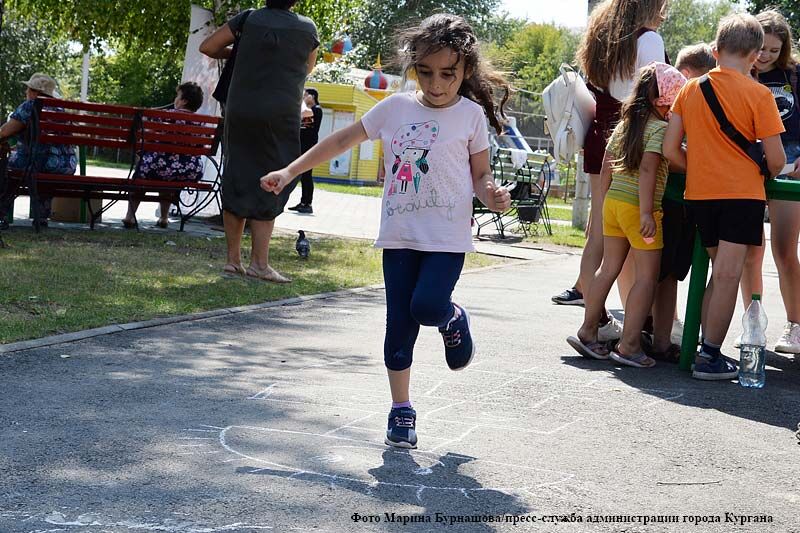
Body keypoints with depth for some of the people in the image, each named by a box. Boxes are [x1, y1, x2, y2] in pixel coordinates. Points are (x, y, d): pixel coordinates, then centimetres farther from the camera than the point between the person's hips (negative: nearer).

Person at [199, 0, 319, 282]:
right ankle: (259, 262, -4)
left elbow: (207, 47, 5)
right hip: (280, 117, -2)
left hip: (239, 113, 2)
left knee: (236, 182, 8)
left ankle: (233, 259, 10)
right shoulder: (307, 28, 4)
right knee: (268, 189, 1)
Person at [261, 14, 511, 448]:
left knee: (427, 306, -20)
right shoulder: (396, 107, 3)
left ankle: (453, 319, 16)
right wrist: (290, 172, 8)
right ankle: (400, 410, 14)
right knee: (399, 323, 2)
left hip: (446, 237, -2)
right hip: (399, 233, 3)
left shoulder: (471, 115, -2)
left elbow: (480, 174, 6)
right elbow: (343, 140, 10)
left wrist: (491, 195, -18)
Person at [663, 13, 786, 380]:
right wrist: (768, 174, 15)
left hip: (699, 194, 5)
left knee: (720, 272, 17)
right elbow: (776, 159, -6)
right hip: (742, 193, -5)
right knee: (728, 275, -3)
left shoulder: (690, 90, 6)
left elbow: (670, 150, 3)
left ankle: (707, 349, 16)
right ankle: (710, 356, -5)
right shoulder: (758, 94, -6)